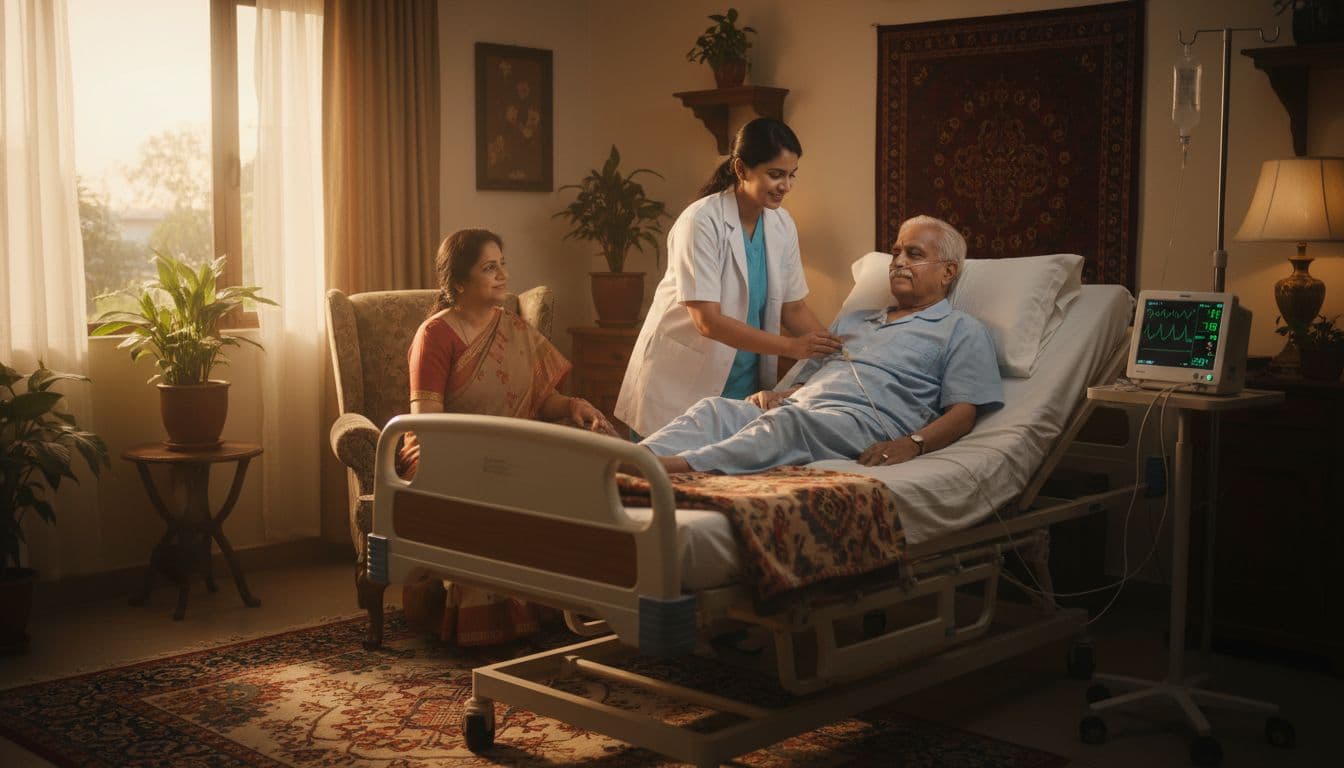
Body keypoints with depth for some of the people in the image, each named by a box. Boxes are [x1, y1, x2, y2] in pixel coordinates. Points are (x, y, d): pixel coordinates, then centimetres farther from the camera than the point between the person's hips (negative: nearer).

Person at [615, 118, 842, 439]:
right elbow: (708, 321, -23)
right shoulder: (703, 221, -18)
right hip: (681, 385, -5)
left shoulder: (782, 225, 1)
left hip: (745, 387, 5)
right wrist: (791, 347, -28)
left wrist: (834, 350, -9)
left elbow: (793, 307, 7)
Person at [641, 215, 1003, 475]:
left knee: (790, 421, -38)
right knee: (713, 409, -21)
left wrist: (913, 443, -18)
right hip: (793, 413, 6)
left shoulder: (962, 332, 16)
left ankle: (684, 466, -58)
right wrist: (776, 395, 6)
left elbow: (963, 413, 2)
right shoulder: (852, 322, 36)